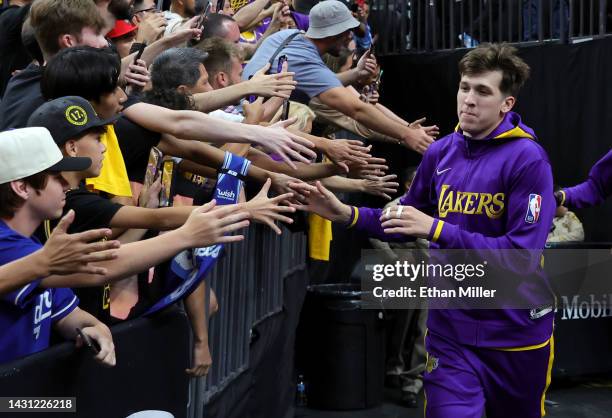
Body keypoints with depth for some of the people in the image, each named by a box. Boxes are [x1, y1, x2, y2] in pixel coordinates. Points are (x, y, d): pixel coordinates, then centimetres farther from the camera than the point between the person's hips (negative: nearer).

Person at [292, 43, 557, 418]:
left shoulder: (527, 159, -17)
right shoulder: (441, 152, 0)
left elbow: (522, 255, -24)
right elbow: (406, 223, 12)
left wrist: (437, 229, -28)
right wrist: (347, 214, -3)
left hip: (516, 331, -2)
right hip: (452, 328, 3)